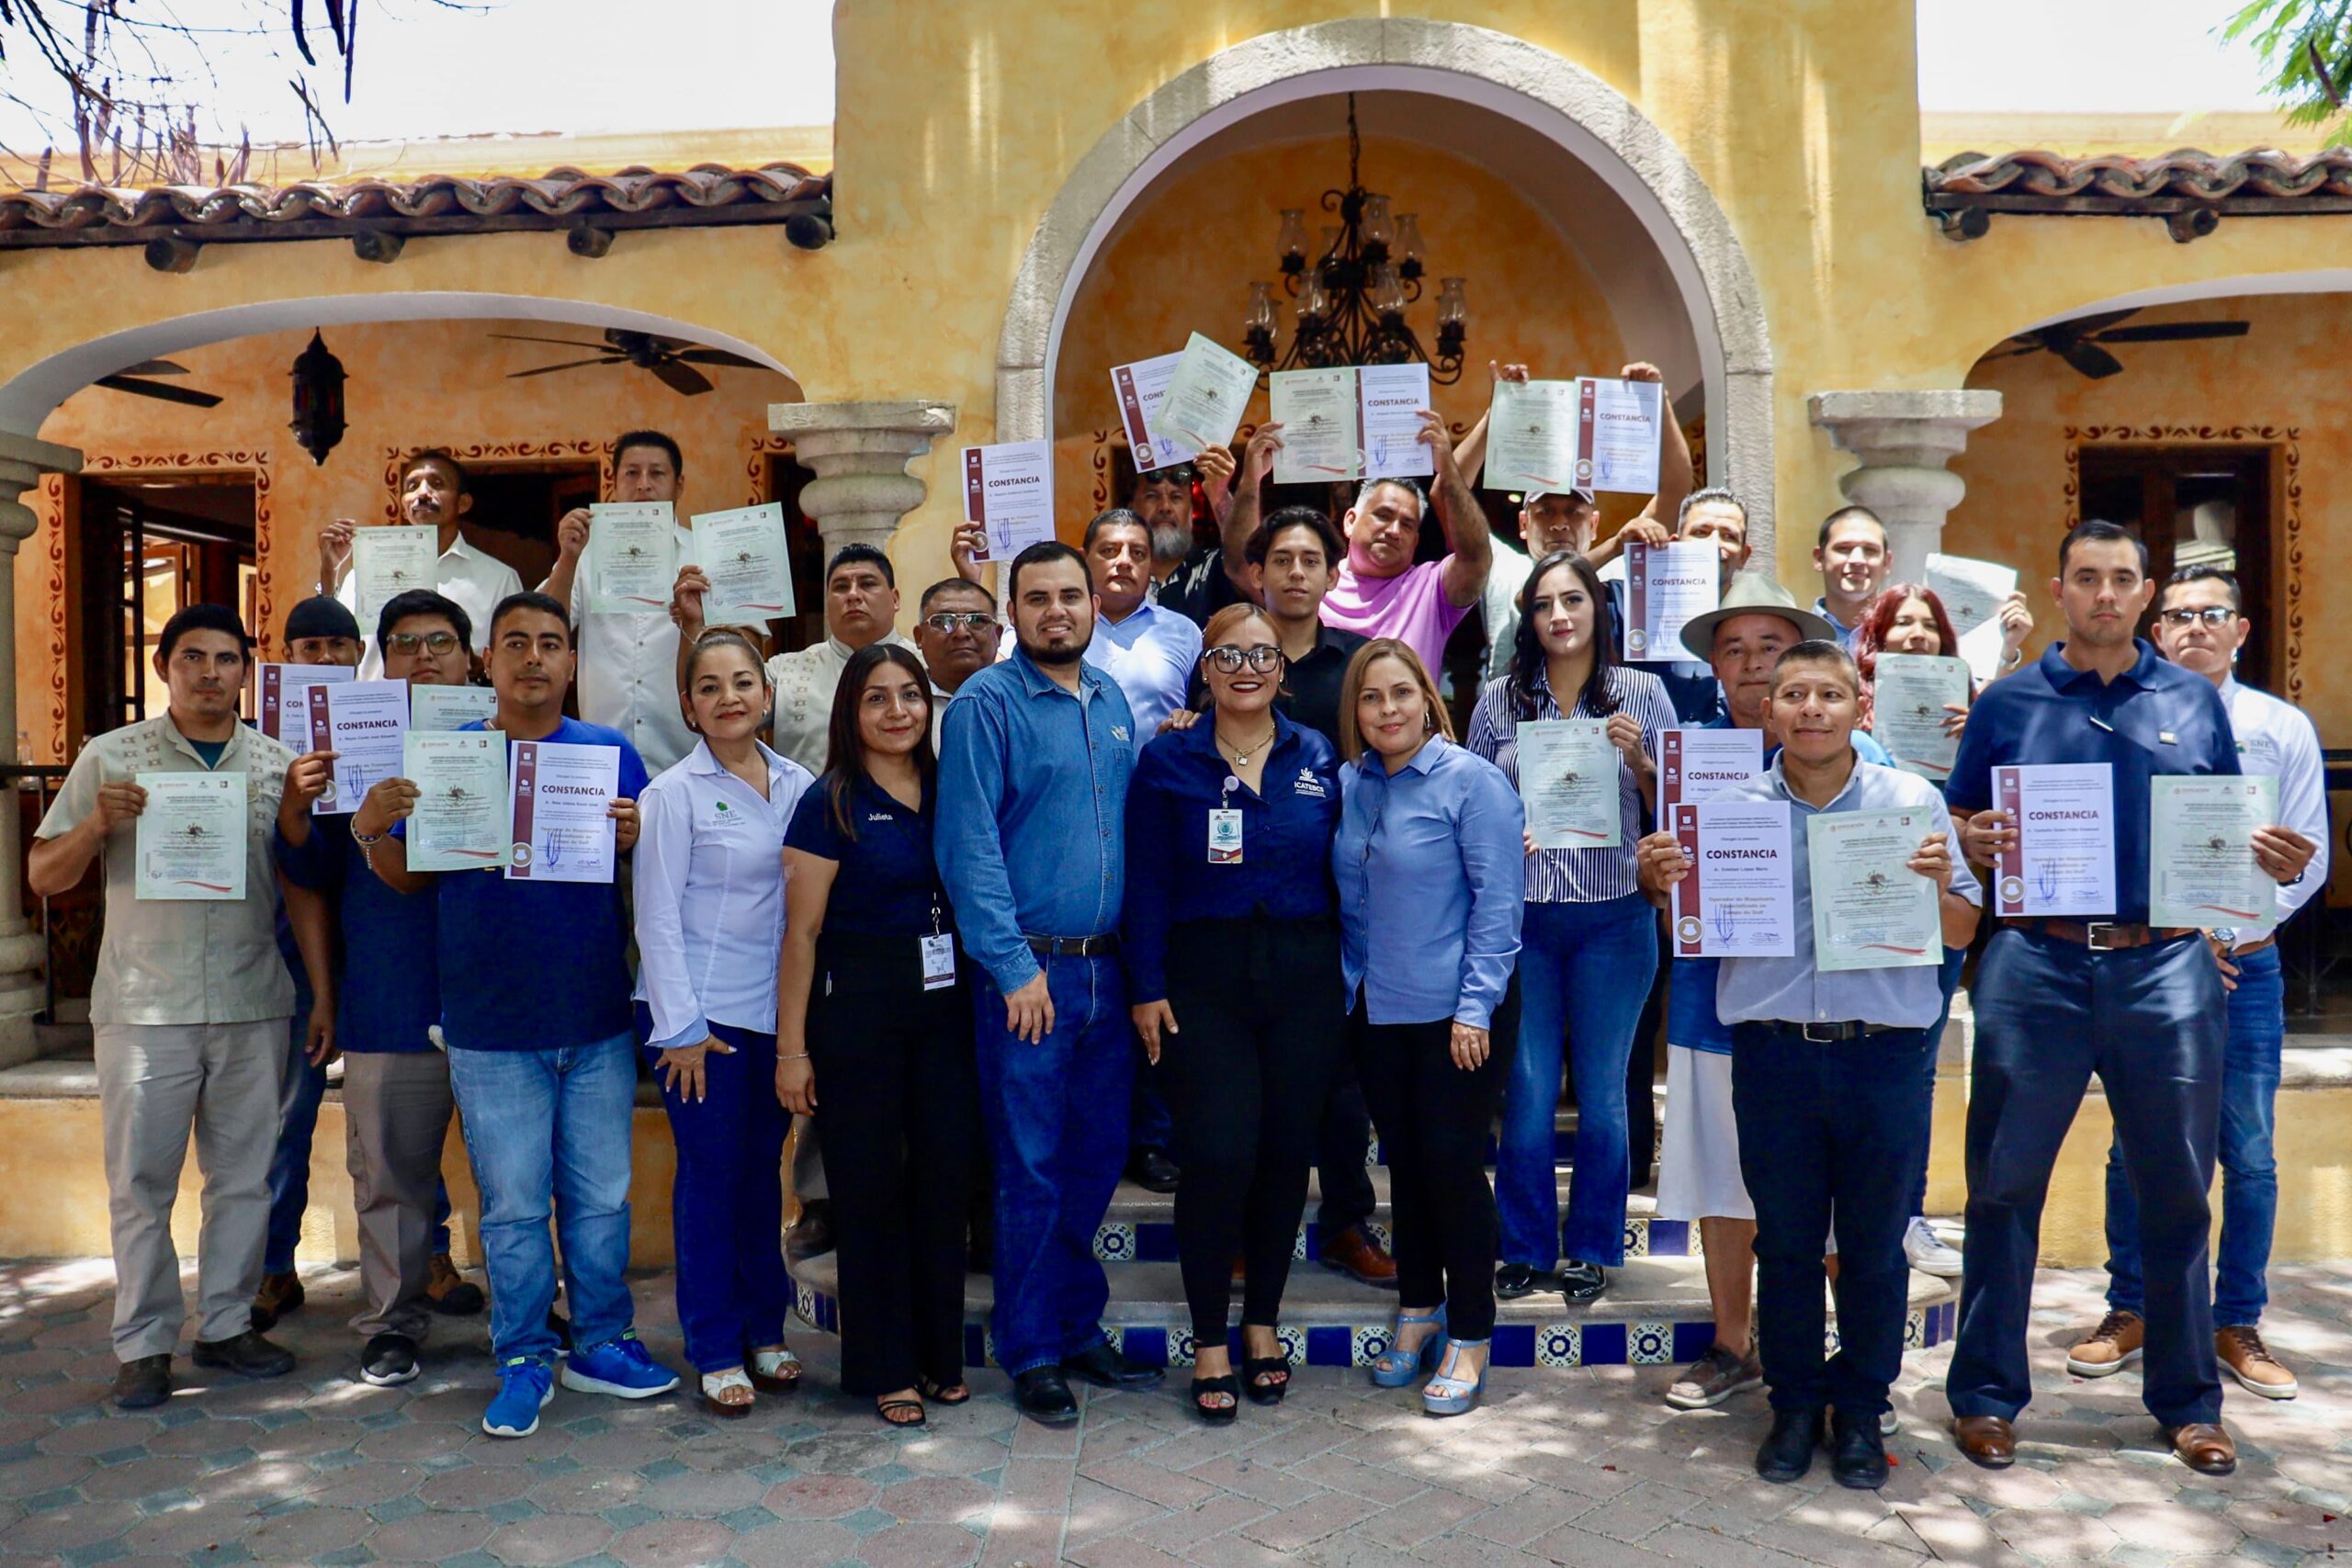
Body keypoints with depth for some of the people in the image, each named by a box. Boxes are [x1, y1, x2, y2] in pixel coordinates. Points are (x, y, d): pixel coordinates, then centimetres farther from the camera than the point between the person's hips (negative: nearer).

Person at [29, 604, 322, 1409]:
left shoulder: (277, 763, 8)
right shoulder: (111, 757, 4)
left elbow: (303, 889, 9)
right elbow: (43, 876, 5)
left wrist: (324, 992, 5)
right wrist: (98, 825, -14)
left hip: (253, 1007, 2)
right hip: (144, 1005, -2)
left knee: (244, 1175, 8)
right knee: (141, 1180, 4)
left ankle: (226, 1325, 21)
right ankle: (143, 1343, 15)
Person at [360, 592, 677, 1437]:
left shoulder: (612, 753, 5)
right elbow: (411, 876, 7)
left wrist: (635, 837, -14)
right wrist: (372, 830, -13)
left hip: (599, 1020, 1)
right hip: (491, 1027, -1)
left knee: (601, 1197, 10)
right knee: (513, 1207, 6)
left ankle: (601, 1343, 25)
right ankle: (523, 1359, 20)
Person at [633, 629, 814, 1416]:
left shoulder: (798, 785, 5)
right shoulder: (673, 794, -7)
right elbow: (657, 917, -8)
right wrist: (679, 1026, -11)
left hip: (776, 1012, 4)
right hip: (701, 1014, -4)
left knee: (763, 1169, 13)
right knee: (711, 1175, 3)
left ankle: (764, 1329, 26)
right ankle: (715, 1350, 15)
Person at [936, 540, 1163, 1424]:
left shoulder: (1111, 701, 12)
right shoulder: (987, 704, -8)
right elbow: (969, 846, -13)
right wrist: (1015, 967, -16)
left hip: (1104, 966, 6)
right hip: (1026, 969, -6)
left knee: (1098, 1158, 13)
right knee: (1033, 1171, 2)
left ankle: (1078, 1325, 29)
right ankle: (1031, 1351, 16)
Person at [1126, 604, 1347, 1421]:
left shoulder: (1319, 759, 7)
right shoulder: (1167, 762, 1)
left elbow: (1341, 872, 8)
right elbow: (1147, 883, -1)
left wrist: (1346, 979, 3)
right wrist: (1147, 986, -7)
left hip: (1305, 979, 2)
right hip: (1204, 978, -2)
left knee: (1287, 1152, 7)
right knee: (1218, 1155, -9)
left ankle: (1262, 1324, 26)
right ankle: (1209, 1341, 8)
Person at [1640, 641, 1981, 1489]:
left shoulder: (1913, 801, 3)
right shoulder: (1729, 805, 5)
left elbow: (1961, 933, 6)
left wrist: (1938, 886, -15)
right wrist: (1665, 885, -10)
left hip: (1885, 1053, 0)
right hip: (1773, 1052, 1)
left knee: (1874, 1246, 10)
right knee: (1784, 1242, 10)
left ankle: (1861, 1410, 28)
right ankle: (1795, 1403, 28)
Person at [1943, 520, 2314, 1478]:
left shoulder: (2195, 703, 11)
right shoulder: (2008, 704, 6)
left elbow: (2234, 832, 14)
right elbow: (1959, 822, 6)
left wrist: (2275, 861, -7)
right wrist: (1976, 842, -15)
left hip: (2166, 968, 2)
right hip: (2038, 966, -1)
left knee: (2176, 1186, 10)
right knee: (2005, 1182, 4)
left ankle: (2187, 1400, 26)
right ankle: (1986, 1392, 17)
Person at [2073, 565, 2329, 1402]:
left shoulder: (2283, 728, 4)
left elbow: (2308, 860, 2)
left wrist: (2226, 933, -9)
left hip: (2244, 963, 1)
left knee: (2249, 1157, 5)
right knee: (2134, 1148, 6)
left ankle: (2238, 1325, 20)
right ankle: (2130, 1310, 20)